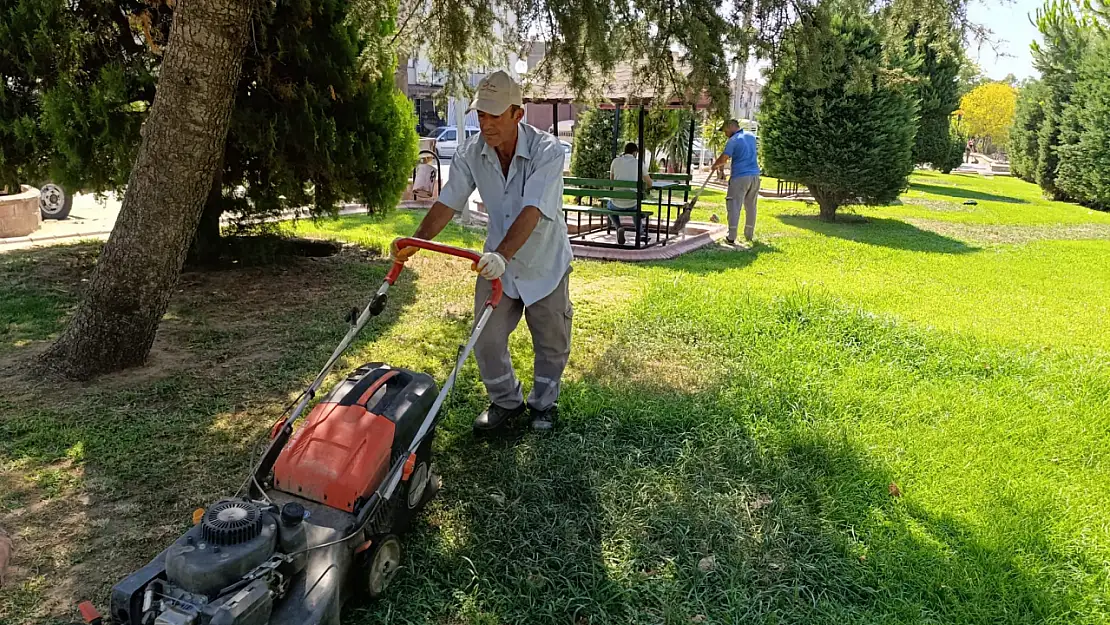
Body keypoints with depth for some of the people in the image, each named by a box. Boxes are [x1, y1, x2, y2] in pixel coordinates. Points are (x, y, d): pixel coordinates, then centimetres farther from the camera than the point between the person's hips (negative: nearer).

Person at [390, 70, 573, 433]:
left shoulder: (548, 151, -26)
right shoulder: (471, 154, -11)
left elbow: (532, 211, -37)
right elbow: (448, 203, -12)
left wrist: (501, 255, -50)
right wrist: (416, 242, -28)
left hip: (545, 264, -3)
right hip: (496, 264, 3)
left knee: (552, 343, 10)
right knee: (487, 338, 2)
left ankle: (543, 403, 34)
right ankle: (506, 401, 26)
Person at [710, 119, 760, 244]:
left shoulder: (733, 141, -9)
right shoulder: (751, 136, 14)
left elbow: (723, 159, -15)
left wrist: (715, 165, 6)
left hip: (740, 177, -7)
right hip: (754, 175, 7)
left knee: (734, 206, -4)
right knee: (751, 206, 14)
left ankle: (731, 237, -9)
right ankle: (749, 235, 21)